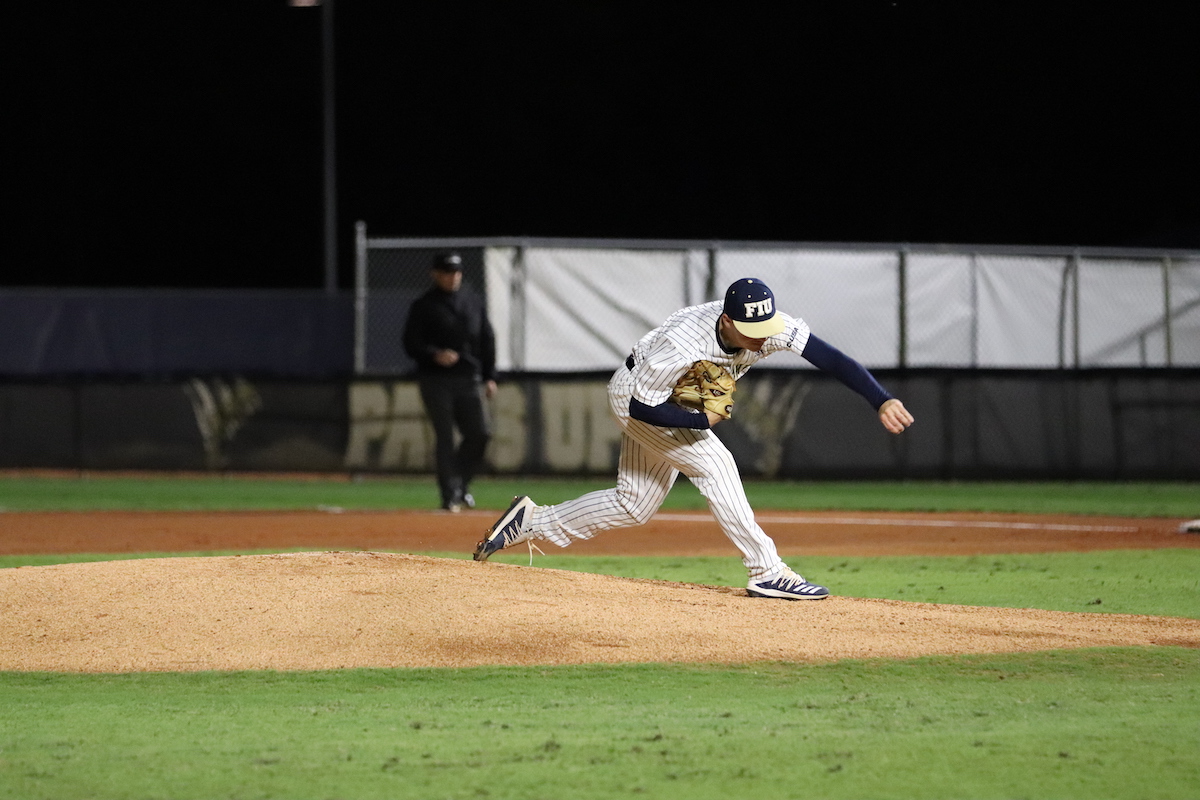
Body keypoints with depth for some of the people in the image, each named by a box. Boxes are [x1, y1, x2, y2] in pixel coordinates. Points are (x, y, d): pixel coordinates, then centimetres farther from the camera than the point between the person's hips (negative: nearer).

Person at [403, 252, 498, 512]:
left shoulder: (474, 302, 14)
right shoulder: (423, 306, 1)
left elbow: (487, 340, 16)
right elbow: (411, 343, -4)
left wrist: (489, 377, 8)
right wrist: (435, 355, -23)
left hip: (469, 379, 4)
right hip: (436, 381, -4)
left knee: (480, 433, -3)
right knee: (445, 439, -6)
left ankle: (460, 483, 17)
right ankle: (450, 494, -2)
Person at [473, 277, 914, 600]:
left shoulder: (774, 327, -26)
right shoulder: (681, 344, -39)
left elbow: (831, 358, -33)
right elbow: (643, 407, -29)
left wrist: (882, 400, -43)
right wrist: (703, 420, -30)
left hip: (678, 401, 7)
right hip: (634, 395, -7)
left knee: (633, 506, 10)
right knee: (713, 462, -21)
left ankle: (533, 522, 21)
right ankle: (766, 572, -20)